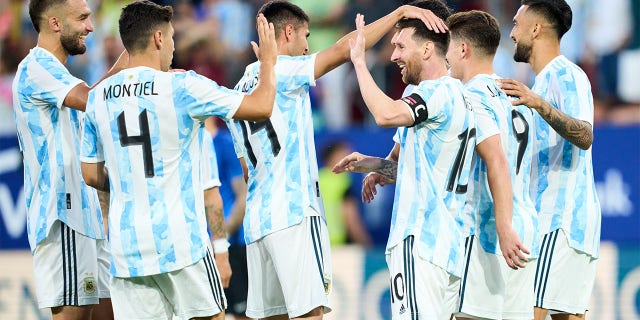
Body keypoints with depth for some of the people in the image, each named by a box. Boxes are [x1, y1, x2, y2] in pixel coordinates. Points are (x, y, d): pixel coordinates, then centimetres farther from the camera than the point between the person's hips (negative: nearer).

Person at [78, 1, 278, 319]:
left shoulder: (98, 97, 7)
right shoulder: (182, 87, -8)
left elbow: (91, 175, 13)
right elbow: (261, 106, -4)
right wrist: (268, 60, 13)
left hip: (125, 245, 4)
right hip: (178, 241, -4)